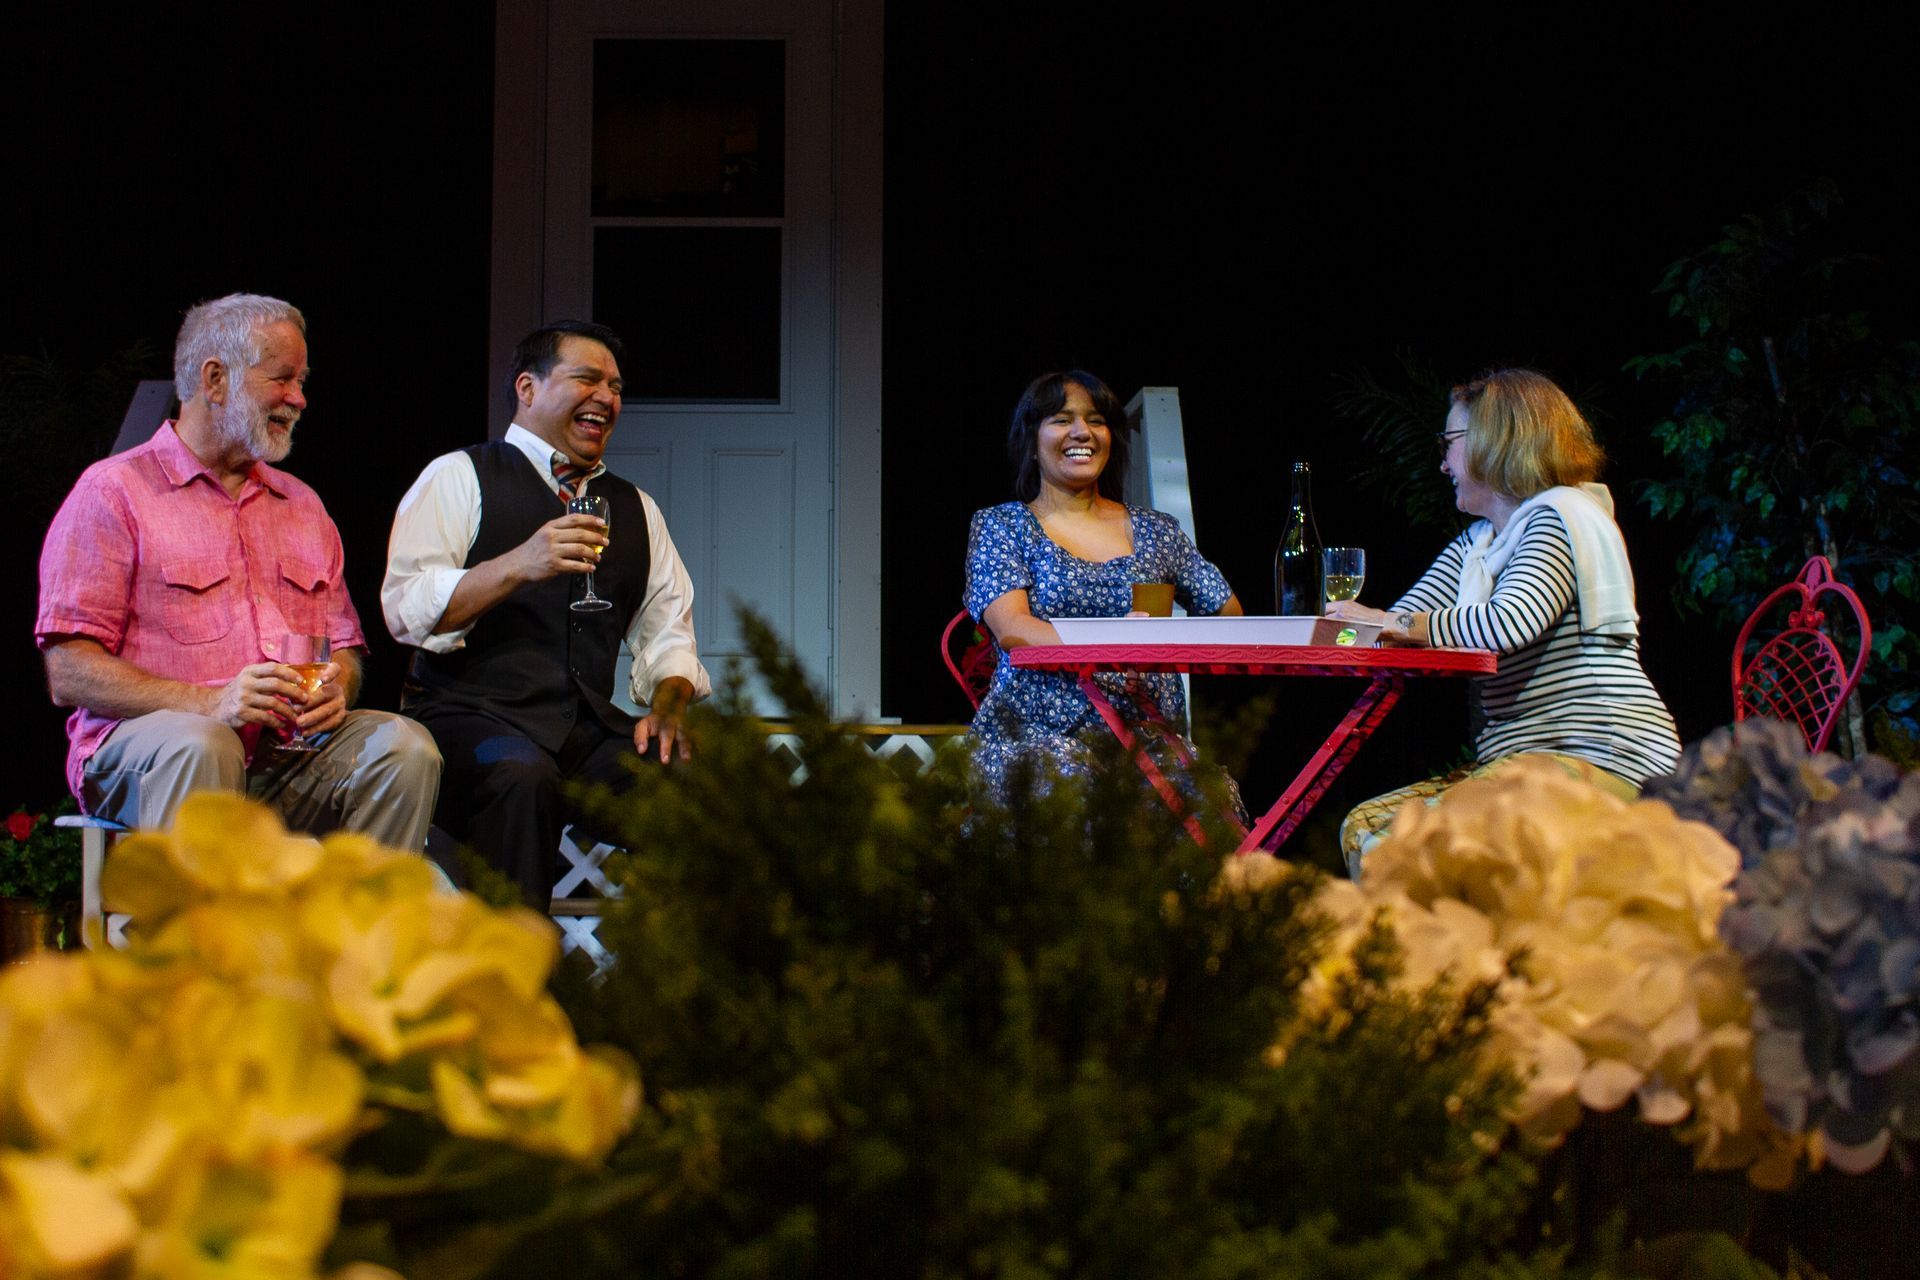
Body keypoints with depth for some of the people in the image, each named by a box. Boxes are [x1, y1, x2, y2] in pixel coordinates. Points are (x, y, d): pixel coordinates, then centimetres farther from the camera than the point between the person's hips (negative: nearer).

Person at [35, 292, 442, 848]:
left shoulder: (300, 504, 24)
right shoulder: (113, 492, 4)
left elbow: (344, 647, 24)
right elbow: (68, 674, -5)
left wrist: (336, 688, -3)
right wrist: (209, 703, -20)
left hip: (287, 757, 5)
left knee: (405, 745, -23)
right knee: (198, 745, -38)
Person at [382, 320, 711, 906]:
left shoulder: (635, 508, 23)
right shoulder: (458, 478, 7)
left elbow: (668, 633, 19)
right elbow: (406, 610, -6)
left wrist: (668, 706, -4)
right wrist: (517, 566, -20)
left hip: (590, 727, 4)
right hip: (469, 715, -4)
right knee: (521, 774, -38)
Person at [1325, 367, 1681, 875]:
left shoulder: (1561, 514, -5)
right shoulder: (1473, 545, 22)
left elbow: (1510, 624, -23)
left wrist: (1392, 623, -13)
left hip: (1601, 757, -9)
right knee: (1365, 829, -9)